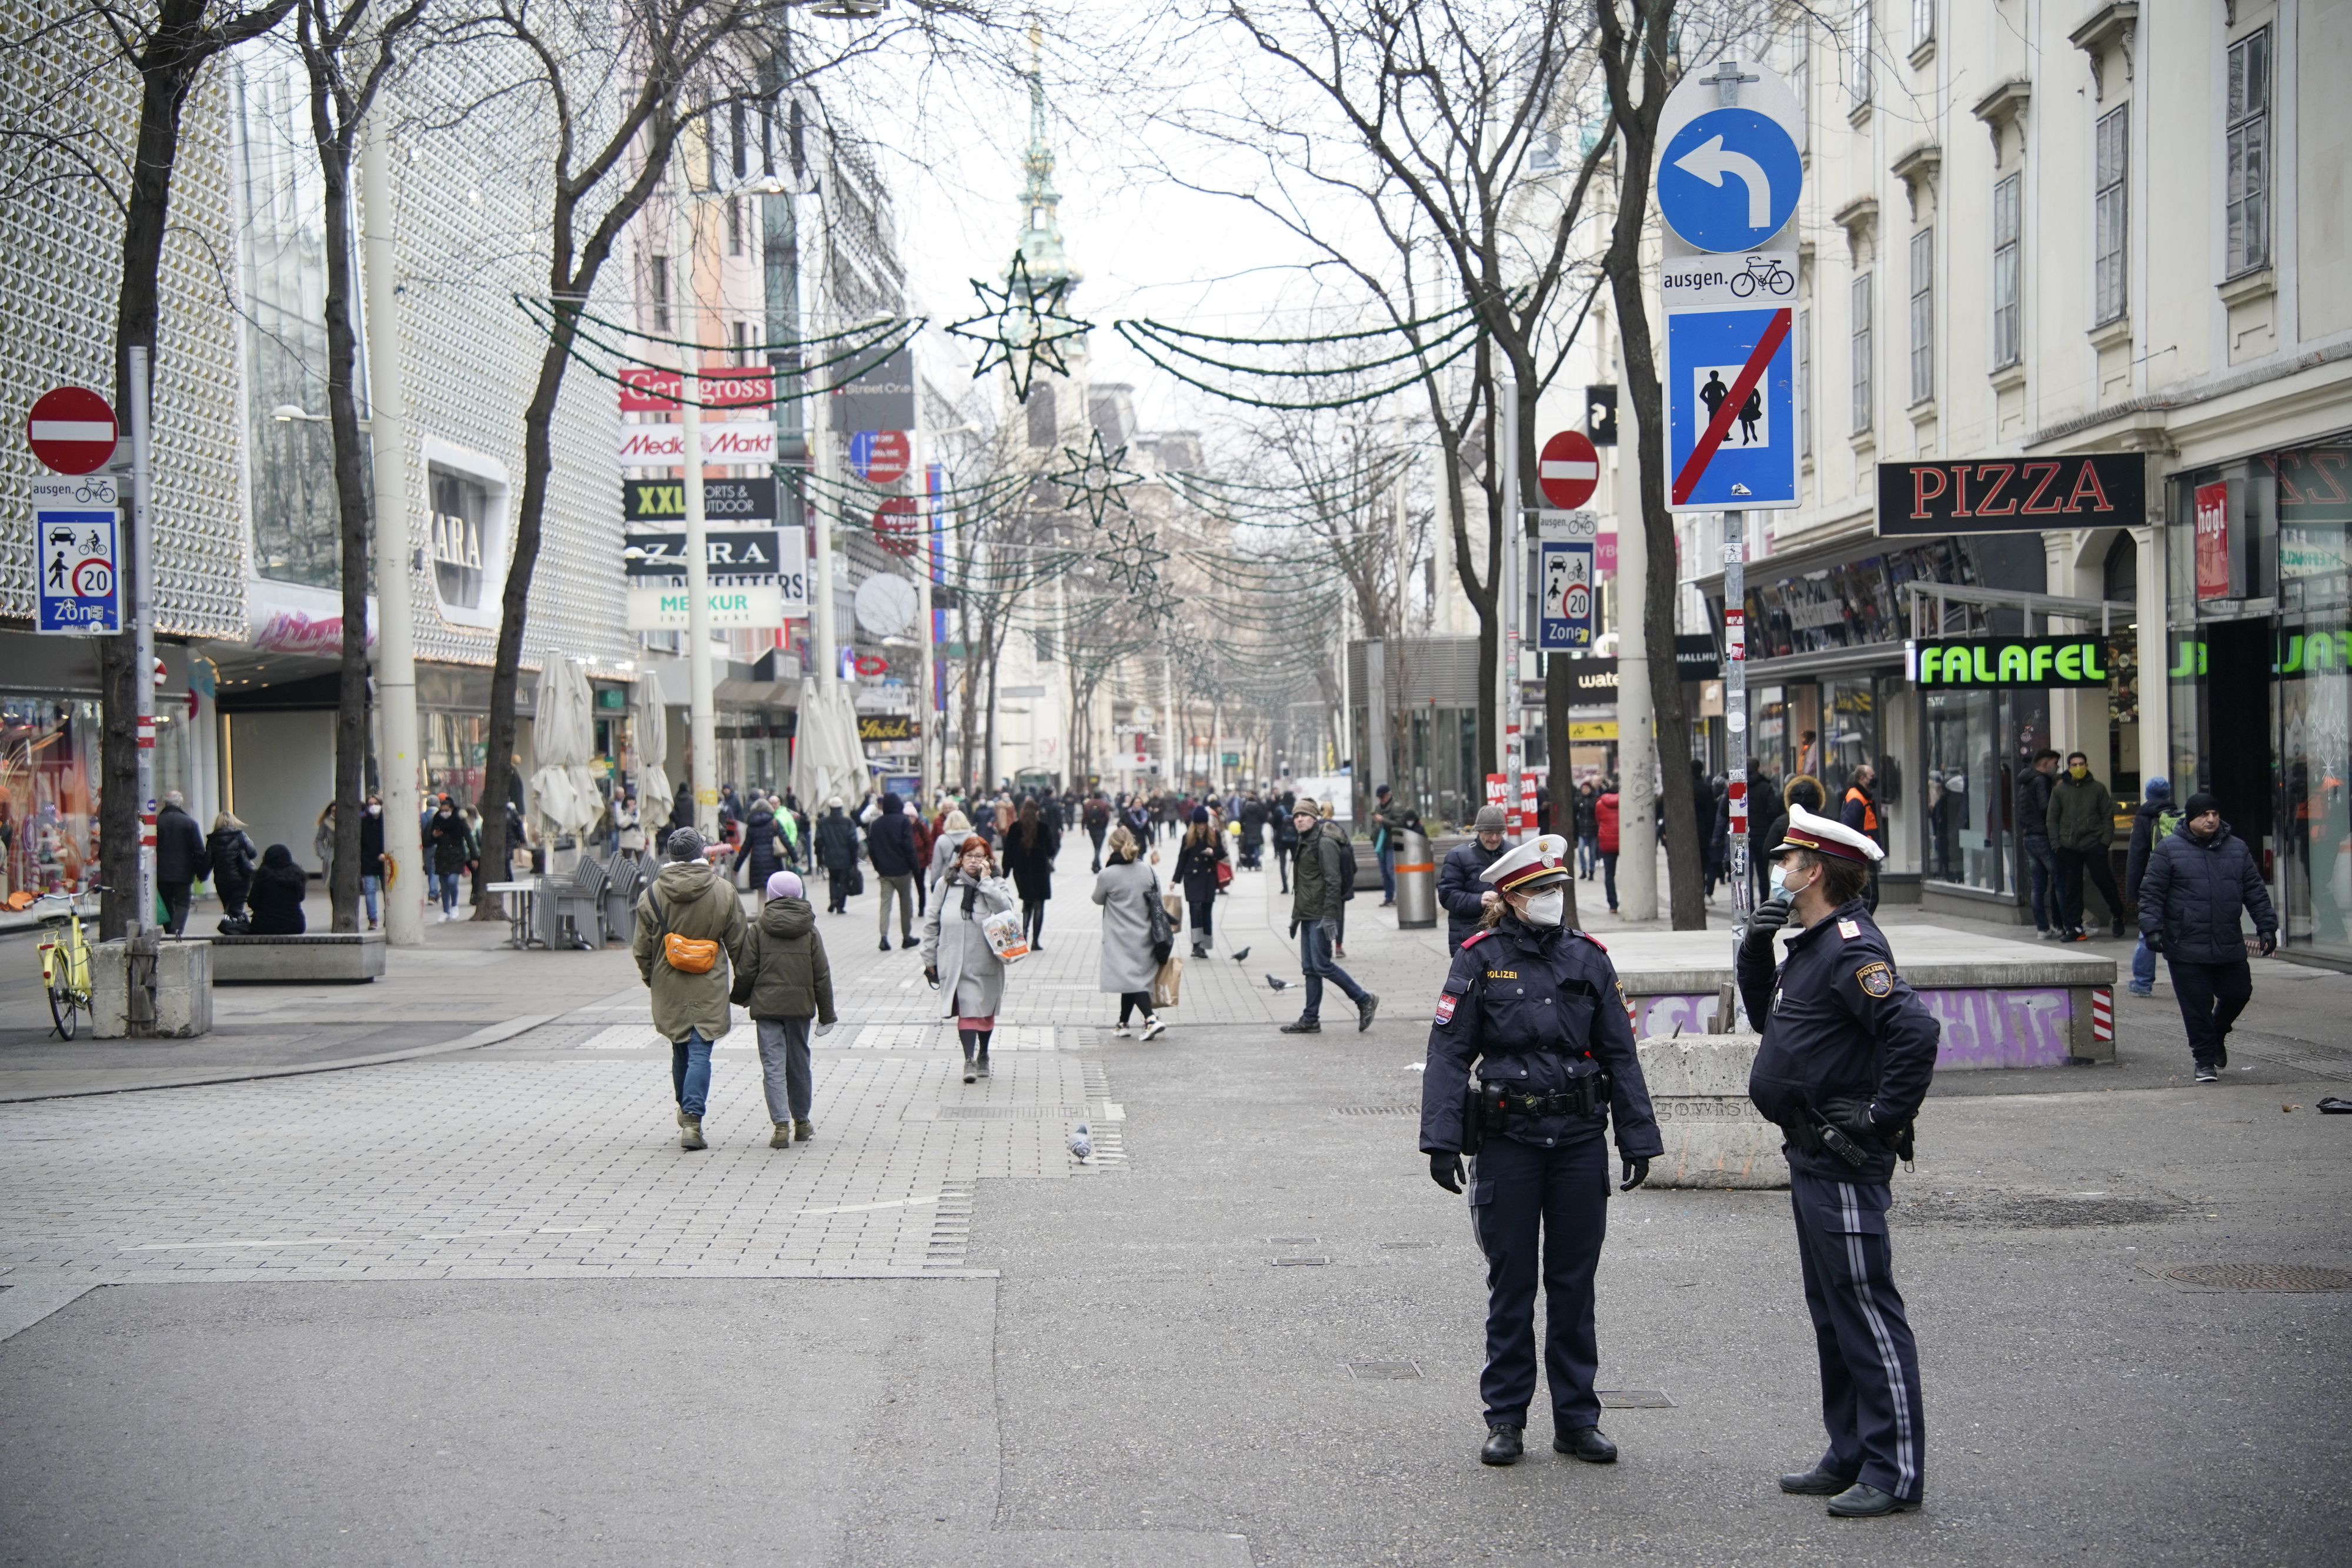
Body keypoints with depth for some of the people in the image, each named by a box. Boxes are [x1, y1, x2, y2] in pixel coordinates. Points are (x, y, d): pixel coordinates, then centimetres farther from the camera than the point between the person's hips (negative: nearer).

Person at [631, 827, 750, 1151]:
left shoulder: (652, 894, -4)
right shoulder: (724, 891, -5)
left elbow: (642, 948, 2)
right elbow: (739, 942, 3)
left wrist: (650, 978, 20)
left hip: (669, 990, 2)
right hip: (709, 990, -2)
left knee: (680, 1051, 17)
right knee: (700, 1053, -3)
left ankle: (686, 1110, 32)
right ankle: (692, 1121, -13)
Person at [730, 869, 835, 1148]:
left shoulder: (758, 930, -3)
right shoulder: (810, 931, 2)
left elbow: (746, 971, -2)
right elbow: (822, 975, 3)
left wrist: (738, 997, 18)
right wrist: (826, 1014, 9)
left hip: (766, 1006, -2)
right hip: (799, 1006, 2)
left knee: (773, 1066, -3)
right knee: (799, 1064, 15)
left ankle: (781, 1124, -15)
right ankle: (802, 1121, 26)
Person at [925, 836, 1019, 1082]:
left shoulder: (995, 886, 2)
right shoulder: (946, 885, 3)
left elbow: (1006, 910, -19)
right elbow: (932, 923, 8)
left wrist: (986, 881, -16)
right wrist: (930, 958, 6)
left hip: (985, 962, 1)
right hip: (954, 962, -1)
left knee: (985, 1009, 13)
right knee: (966, 1010, -9)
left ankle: (983, 1055, 32)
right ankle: (970, 1059, -10)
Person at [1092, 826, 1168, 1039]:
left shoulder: (1108, 875, -15)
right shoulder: (1148, 871, -2)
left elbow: (1098, 899, 1)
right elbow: (1158, 900, 5)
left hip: (1120, 937, -5)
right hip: (1143, 935, 5)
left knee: (1131, 979, -4)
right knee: (1134, 977, 15)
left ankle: (1151, 1019, -21)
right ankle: (1123, 1024, 23)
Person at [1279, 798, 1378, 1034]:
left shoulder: (1325, 842, -13)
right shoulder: (1304, 842, 17)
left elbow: (1332, 881, -19)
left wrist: (1330, 916, -24)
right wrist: (1296, 914, 24)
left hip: (1320, 915, -9)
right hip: (1308, 915, 9)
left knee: (1321, 965, -10)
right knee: (1310, 968, 9)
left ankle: (1364, 1000, 1)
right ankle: (1310, 1019, 12)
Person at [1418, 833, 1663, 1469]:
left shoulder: (1588, 959, 6)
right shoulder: (1480, 960, -3)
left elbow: (1621, 1054, 8)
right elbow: (1449, 1054, -5)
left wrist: (1638, 1139, 4)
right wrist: (1442, 1140, -13)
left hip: (1580, 1139, 2)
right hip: (1507, 1140, -2)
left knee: (1575, 1283, 8)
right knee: (1511, 1284, 5)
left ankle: (1577, 1418, 18)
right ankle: (1505, 1419, 15)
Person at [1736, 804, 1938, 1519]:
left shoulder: (1851, 949, -18)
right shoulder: (1812, 944, 14)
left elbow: (1915, 1031, -30)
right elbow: (1766, 1012, 28)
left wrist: (1883, 1117, -23)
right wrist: (1753, 949, 11)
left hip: (1845, 1164, -11)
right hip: (1813, 1158, 11)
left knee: (1867, 1313, -6)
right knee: (1832, 1313, 16)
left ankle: (1894, 1473, -2)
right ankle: (1850, 1457, 24)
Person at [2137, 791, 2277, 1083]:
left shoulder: (2237, 849, 10)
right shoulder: (2168, 850, -2)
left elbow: (2255, 892, 13)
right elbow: (2151, 893, -3)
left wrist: (2266, 926, 6)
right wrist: (2152, 928, -13)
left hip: (2230, 947, 4)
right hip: (2186, 949, -4)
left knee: (2238, 994, 9)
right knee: (2197, 1007, -1)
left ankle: (2217, 1035, 38)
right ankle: (2205, 1060, 13)